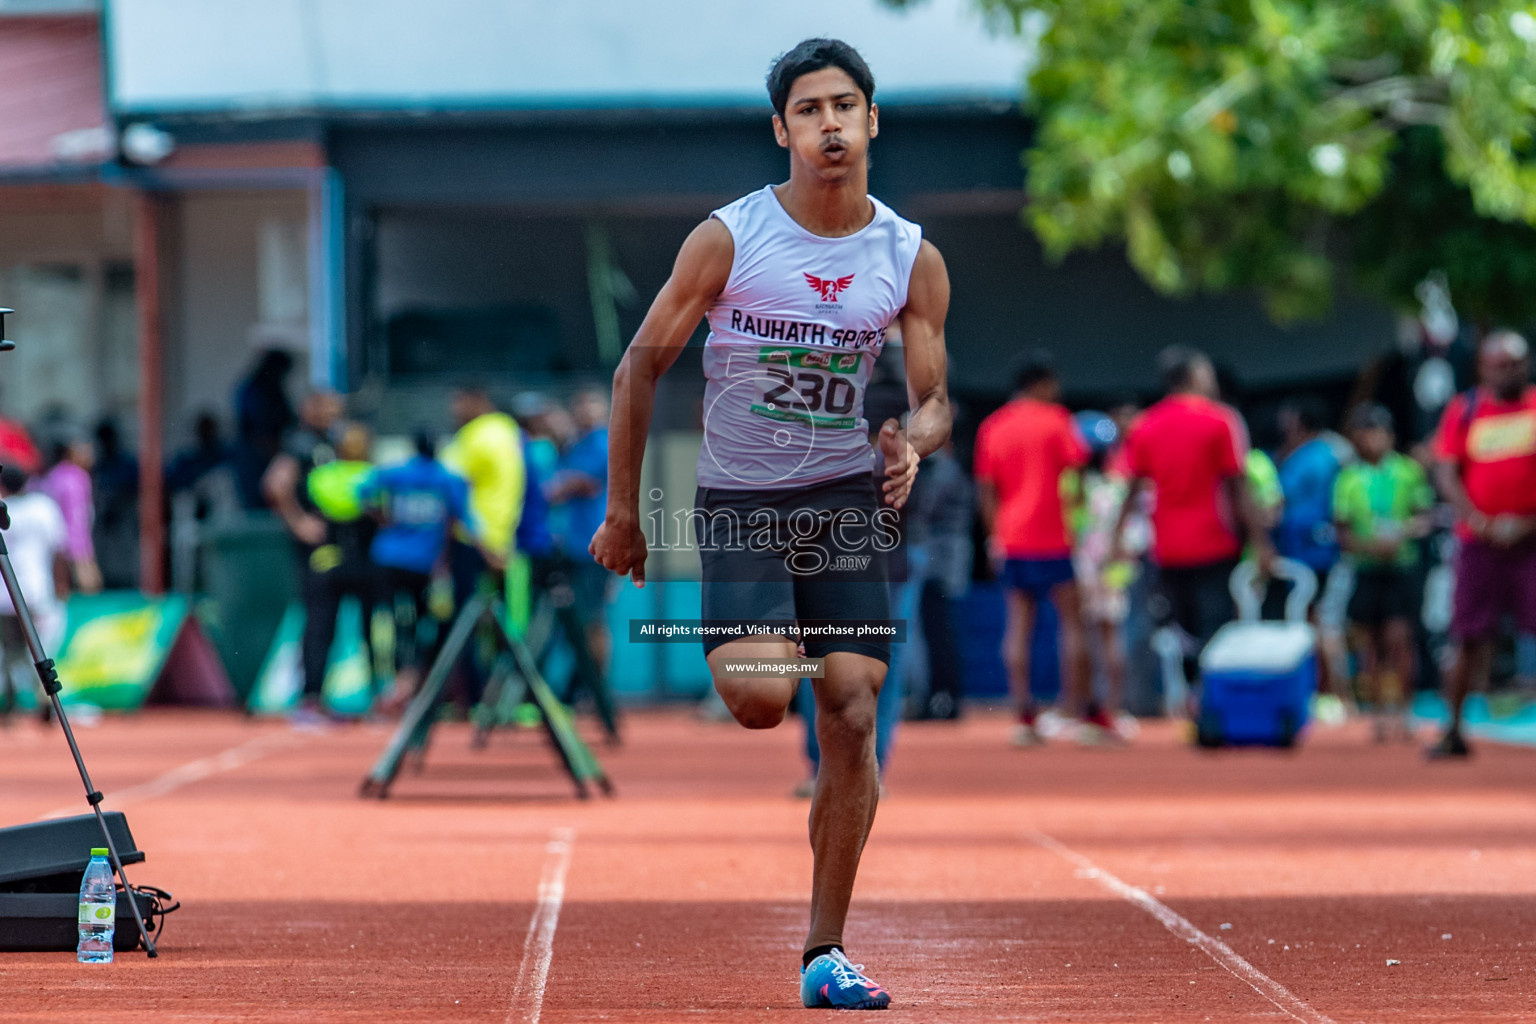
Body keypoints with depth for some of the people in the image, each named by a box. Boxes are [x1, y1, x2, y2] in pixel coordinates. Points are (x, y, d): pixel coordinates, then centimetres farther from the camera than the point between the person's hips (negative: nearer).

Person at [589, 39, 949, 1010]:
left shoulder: (913, 258, 0)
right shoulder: (727, 238, -8)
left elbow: (936, 400, 6)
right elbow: (642, 364, 0)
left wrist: (914, 442, -19)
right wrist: (622, 510, 1)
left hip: (847, 502, 2)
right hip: (738, 502, -2)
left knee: (851, 718, -7)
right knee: (761, 697, -23)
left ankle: (826, 951, 2)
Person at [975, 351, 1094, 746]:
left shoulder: (992, 427, 10)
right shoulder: (1055, 421, -3)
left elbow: (985, 488, 9)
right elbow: (1077, 466, -8)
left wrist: (995, 535, 13)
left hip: (1011, 539, 4)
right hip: (1054, 539, -4)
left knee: (1018, 627, 2)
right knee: (1074, 622, 1)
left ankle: (1024, 715, -5)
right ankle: (1080, 709, -3)